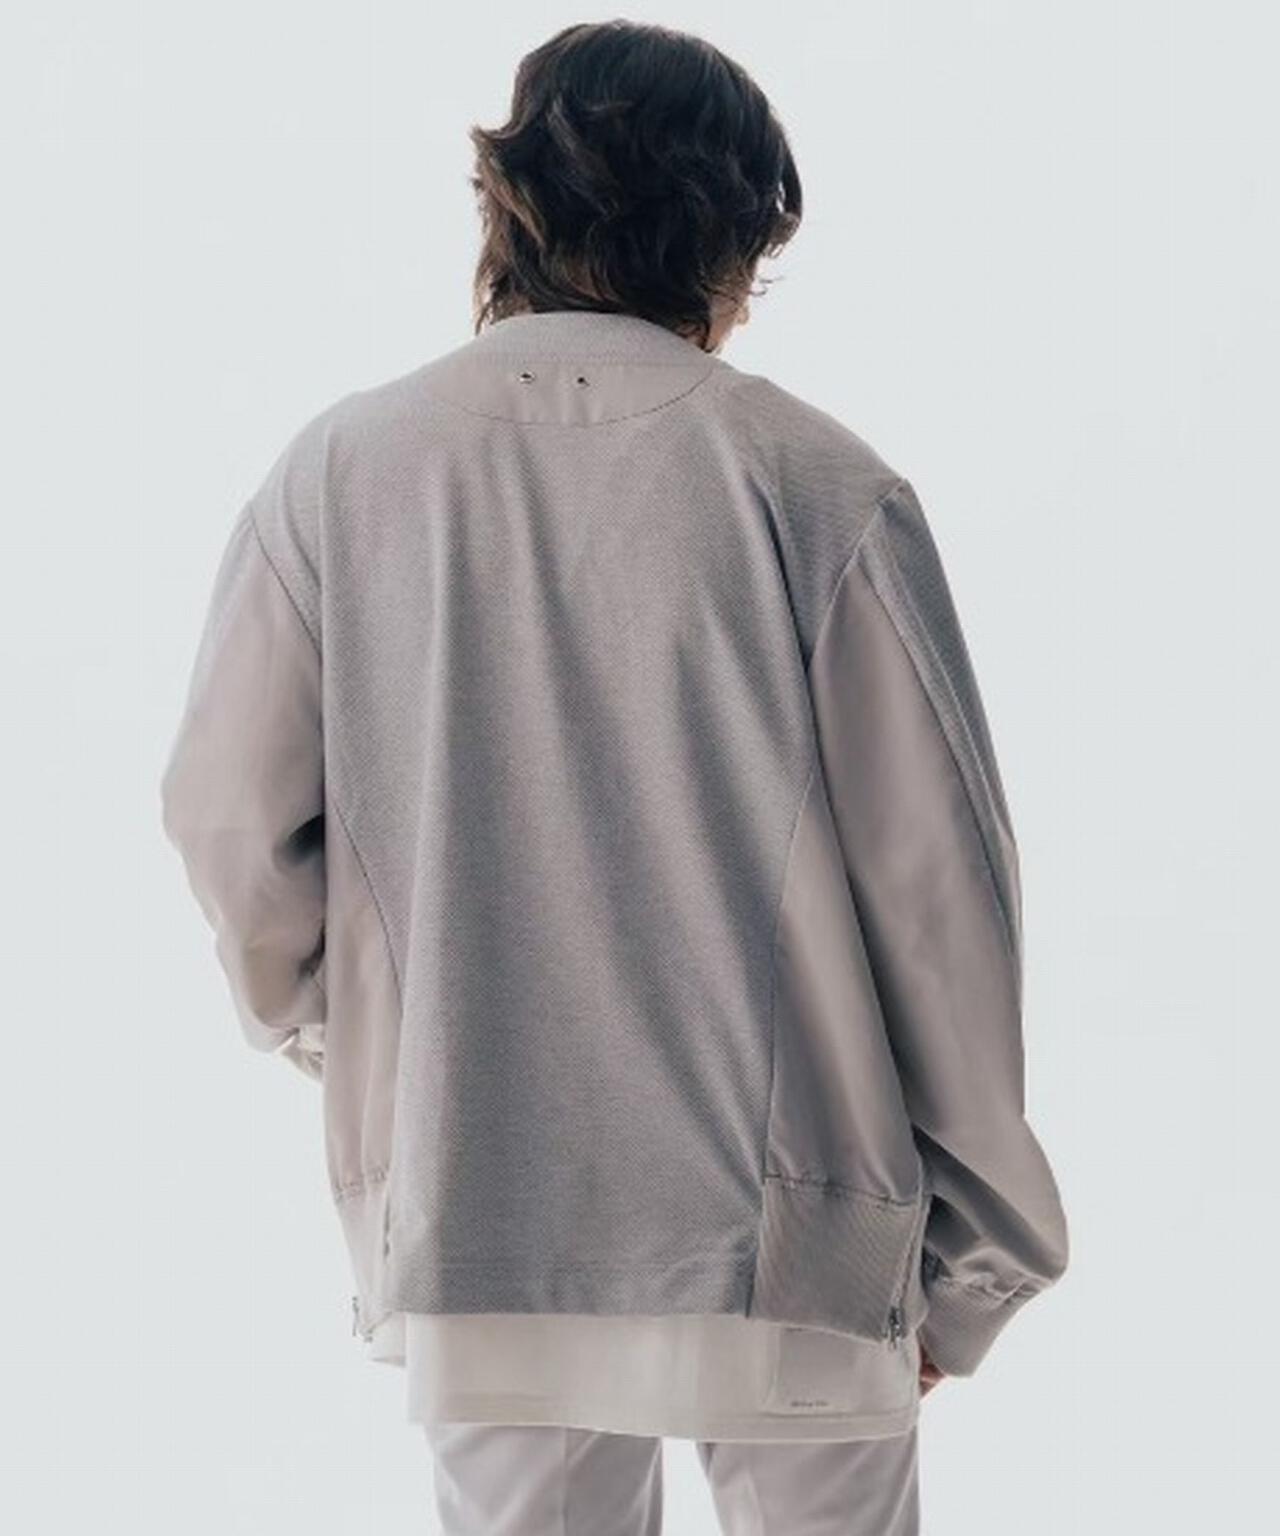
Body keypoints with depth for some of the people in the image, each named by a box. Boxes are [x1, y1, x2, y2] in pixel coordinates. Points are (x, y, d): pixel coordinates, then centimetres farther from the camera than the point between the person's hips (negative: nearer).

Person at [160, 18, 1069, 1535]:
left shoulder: (340, 470, -4)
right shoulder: (821, 488, -9)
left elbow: (231, 820, -1)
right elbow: (937, 890, -7)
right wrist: (969, 1256, 5)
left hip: (468, 1237, 2)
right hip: (783, 1241, -1)